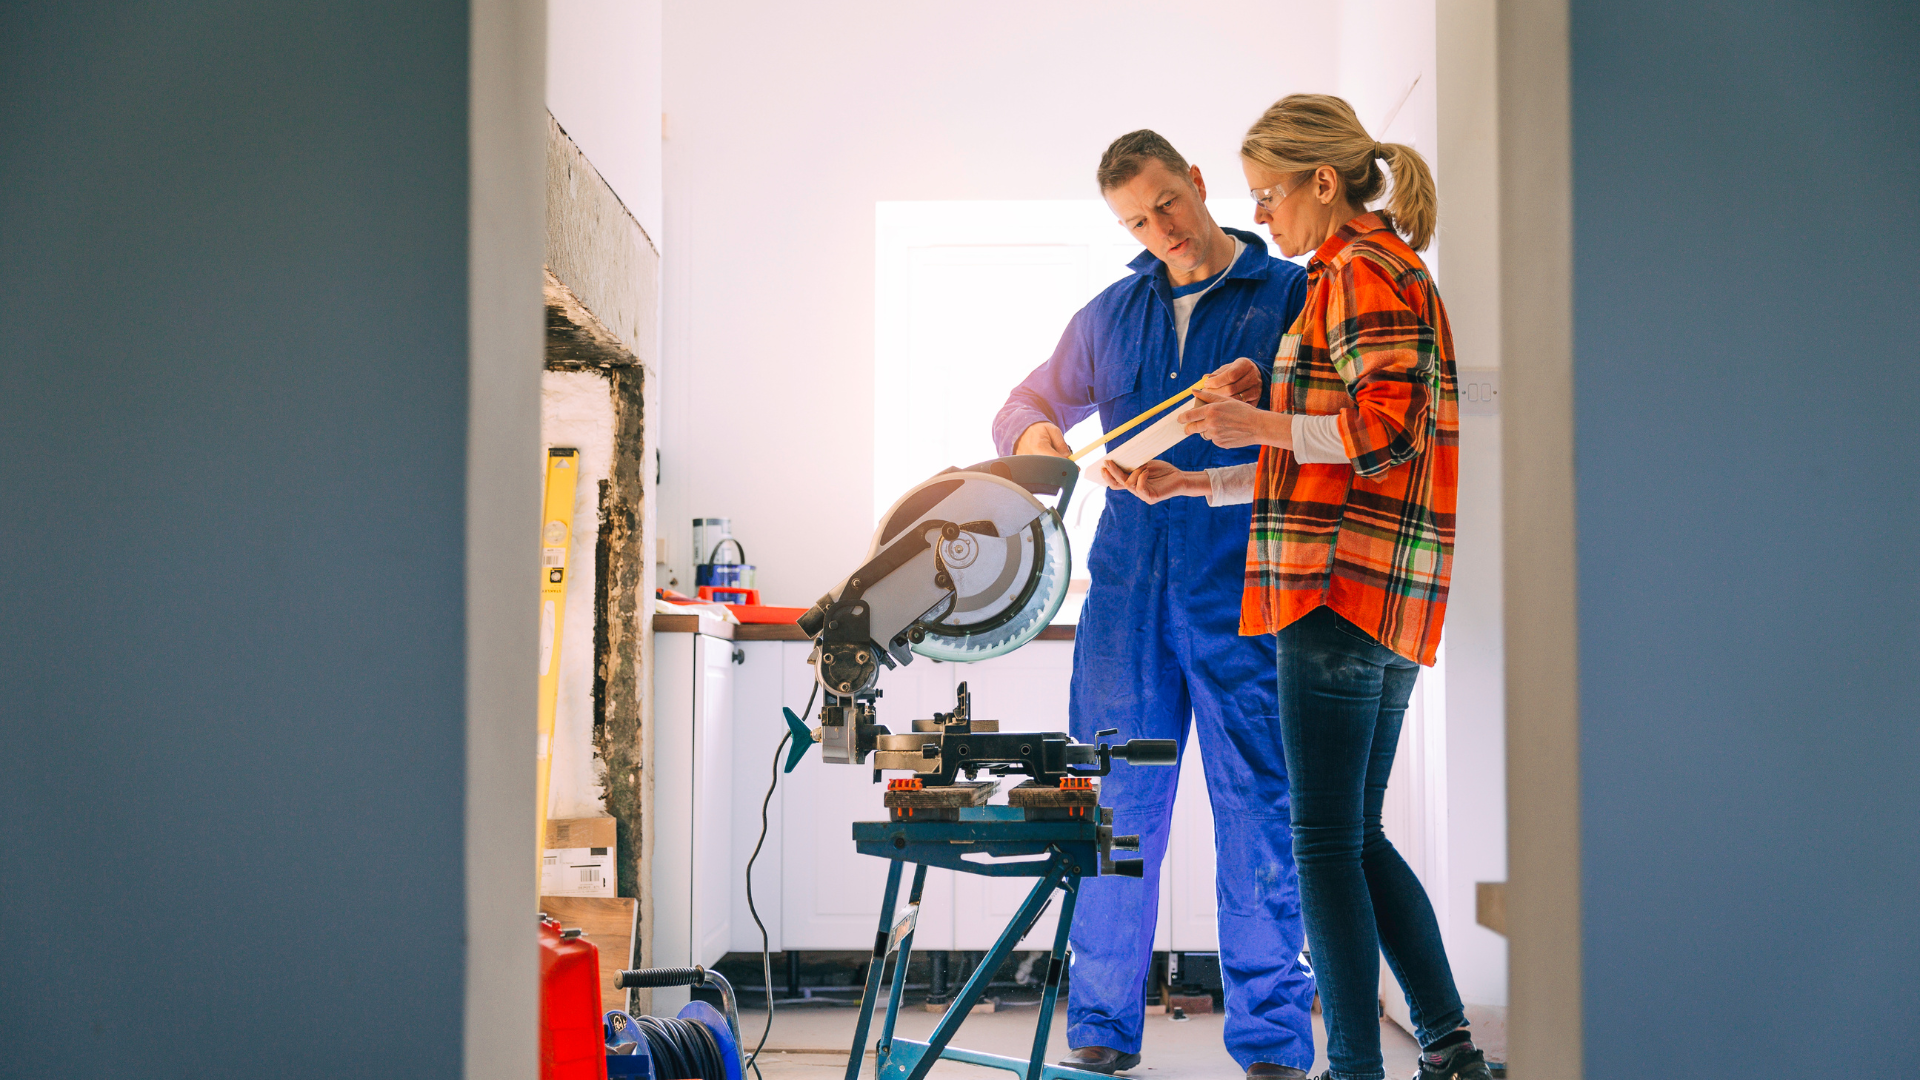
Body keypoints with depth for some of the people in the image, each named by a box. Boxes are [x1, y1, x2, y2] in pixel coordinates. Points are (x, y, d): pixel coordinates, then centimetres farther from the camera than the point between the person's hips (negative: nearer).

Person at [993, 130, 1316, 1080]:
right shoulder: (1110, 314, 18)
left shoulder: (1291, 295, 5)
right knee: (1114, 801, 3)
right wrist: (1031, 433, 2)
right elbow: (1029, 401, 26)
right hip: (1128, 582, 3)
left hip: (1244, 584, -3)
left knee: (1258, 807, -3)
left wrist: (1265, 409, -18)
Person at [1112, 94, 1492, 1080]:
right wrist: (1195, 485, 20)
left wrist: (1262, 425, -9)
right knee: (1358, 836, 14)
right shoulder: (1376, 271, 23)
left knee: (1326, 842, -5)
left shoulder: (1363, 270, -8)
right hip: (1383, 595, 10)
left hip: (1342, 590, -10)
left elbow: (1390, 430, -20)